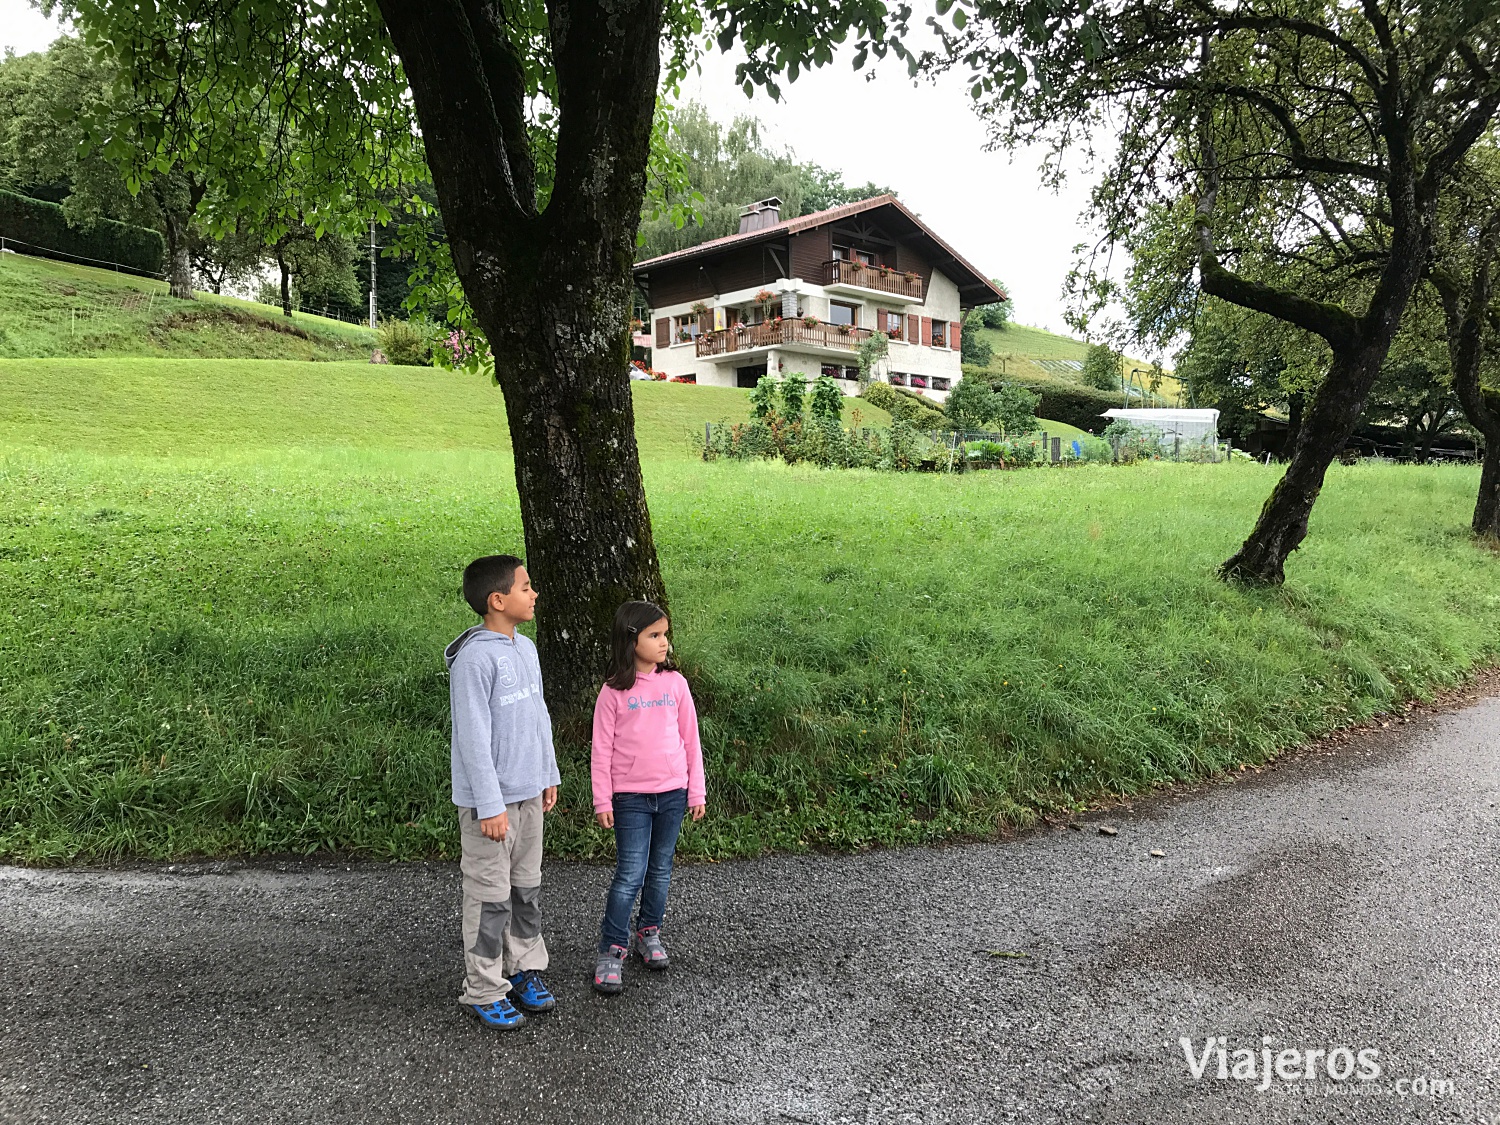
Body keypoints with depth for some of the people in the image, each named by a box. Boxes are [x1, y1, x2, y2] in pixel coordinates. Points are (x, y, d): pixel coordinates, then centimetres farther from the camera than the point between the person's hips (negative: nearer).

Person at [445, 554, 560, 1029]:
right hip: (490, 799, -8)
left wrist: (548, 775, 17)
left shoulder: (525, 648, 6)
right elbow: (474, 738, -21)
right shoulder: (474, 658, -20)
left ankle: (524, 968, 34)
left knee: (527, 887, 18)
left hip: (528, 793, 8)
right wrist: (490, 805, -20)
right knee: (491, 896, 4)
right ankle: (483, 990, 19)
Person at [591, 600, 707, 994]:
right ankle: (612, 950, 11)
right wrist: (602, 801, -5)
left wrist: (696, 792, 6)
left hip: (673, 793, 3)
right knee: (630, 876, -4)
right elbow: (602, 749, -3)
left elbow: (690, 739, 6)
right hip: (631, 796, -3)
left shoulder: (675, 683, 1)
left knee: (661, 869, 15)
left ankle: (650, 932, 34)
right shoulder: (614, 691, -7)